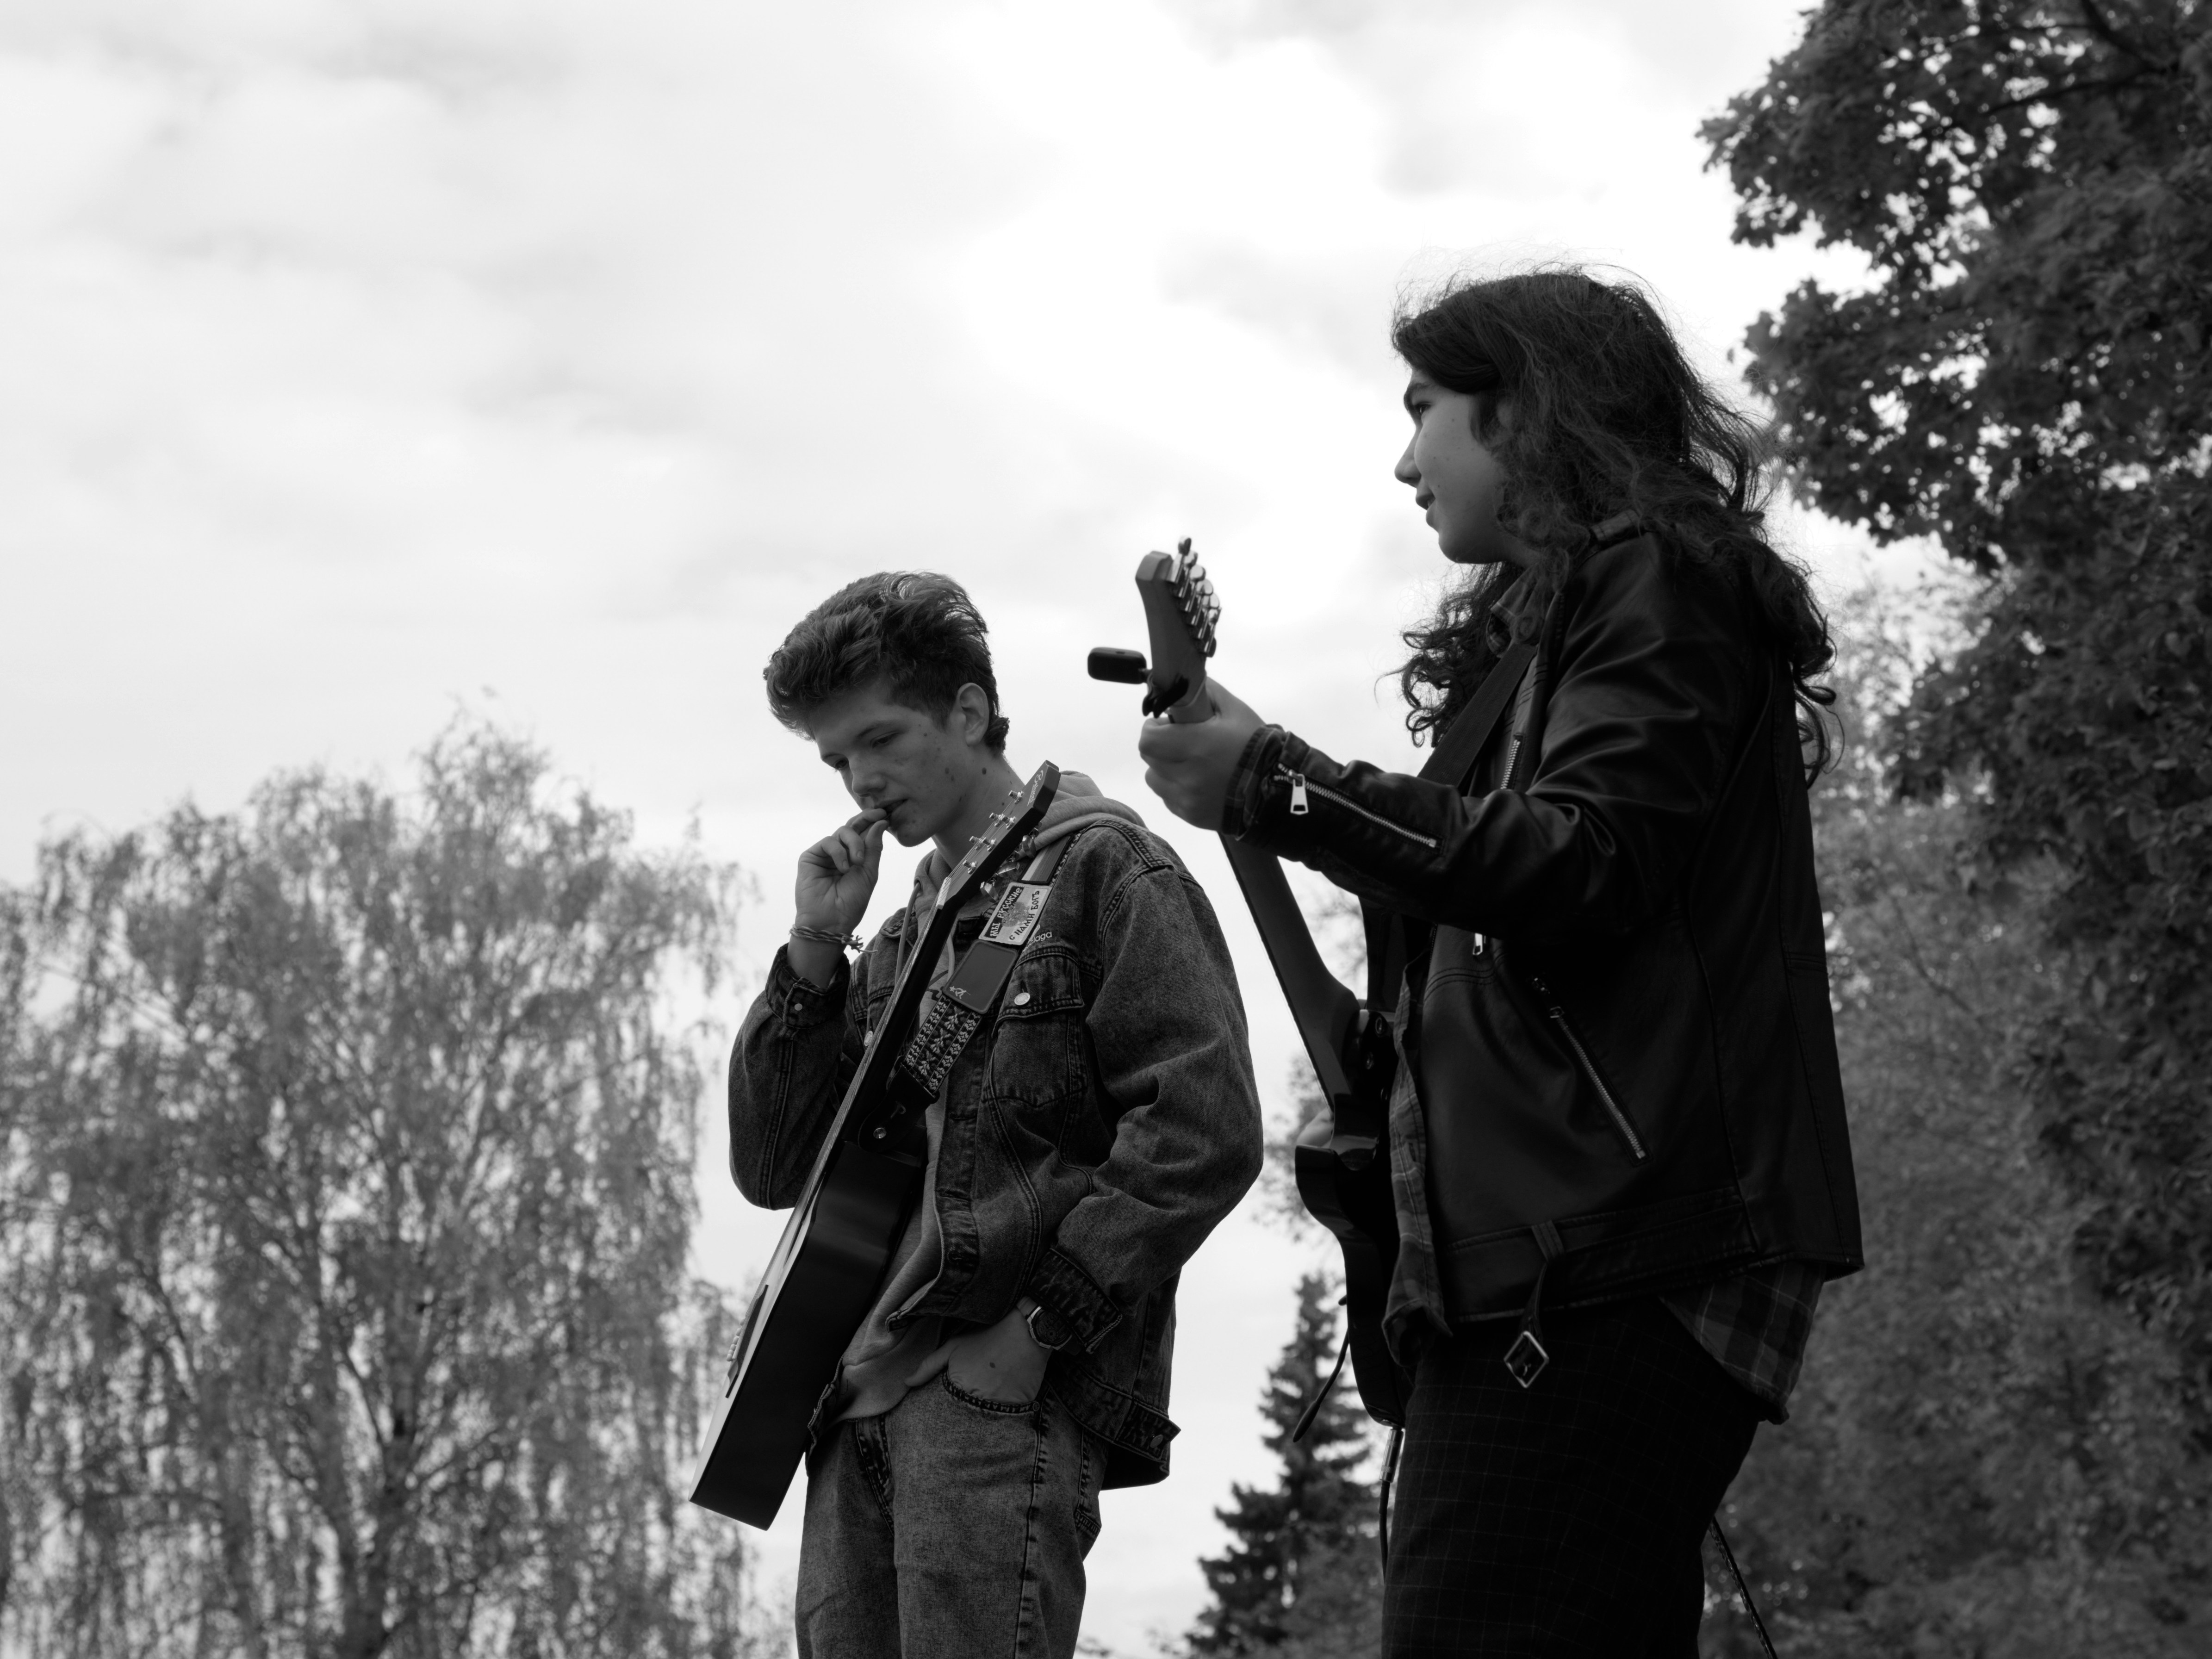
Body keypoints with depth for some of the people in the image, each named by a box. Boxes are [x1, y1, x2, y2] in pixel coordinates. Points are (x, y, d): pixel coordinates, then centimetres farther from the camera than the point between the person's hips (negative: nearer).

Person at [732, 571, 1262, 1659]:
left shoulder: (1102, 872, 3)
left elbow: (1205, 1128, -9)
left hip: (1004, 1390, -7)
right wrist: (815, 954, 9)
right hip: (861, 1405, 7)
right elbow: (772, 1171, 20)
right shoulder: (901, 941, 25)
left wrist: (1044, 1324, -15)